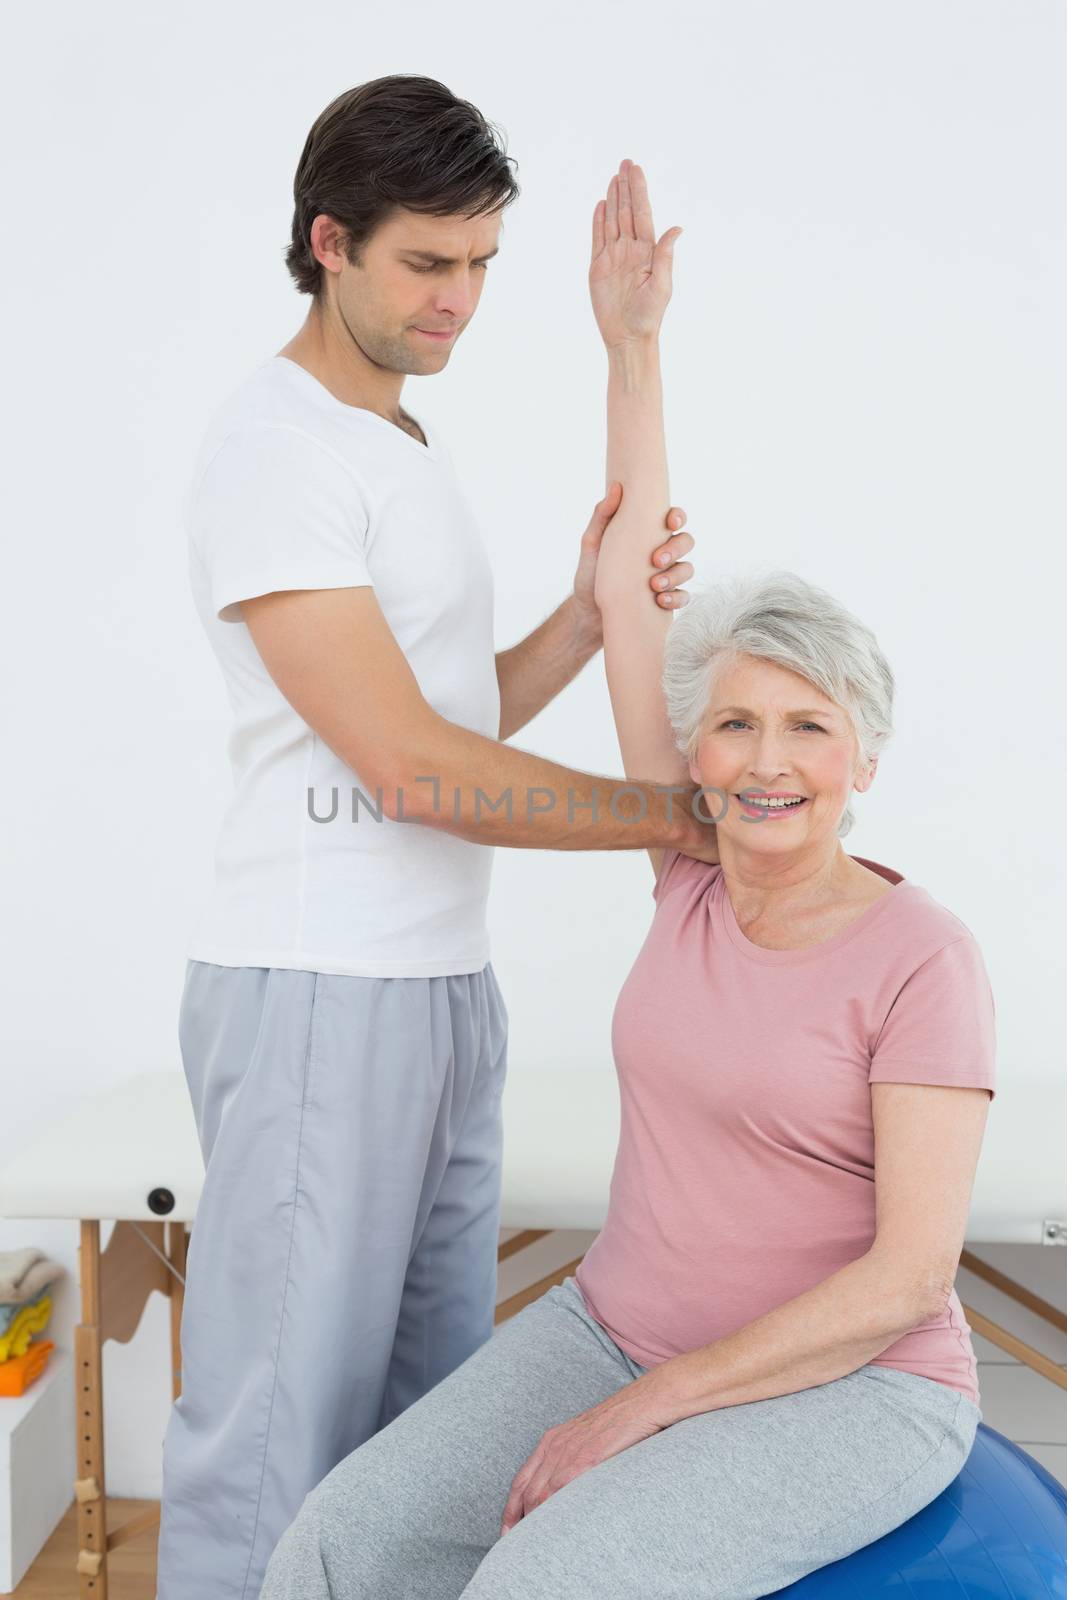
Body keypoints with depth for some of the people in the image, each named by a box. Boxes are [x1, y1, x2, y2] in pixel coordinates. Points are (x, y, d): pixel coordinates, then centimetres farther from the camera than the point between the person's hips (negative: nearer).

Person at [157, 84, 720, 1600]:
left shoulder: (413, 445, 17)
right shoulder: (273, 449, -11)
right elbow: (407, 764, -18)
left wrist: (589, 615, -2)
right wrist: (683, 817, -12)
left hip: (445, 983, 9)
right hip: (315, 995, -8)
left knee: (429, 1408, 14)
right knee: (287, 1433, 0)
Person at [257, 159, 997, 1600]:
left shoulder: (923, 960, -16)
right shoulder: (700, 875, 0)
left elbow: (913, 1274, -18)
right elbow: (628, 597, 0)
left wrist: (645, 1410, -20)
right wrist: (633, 345, 1)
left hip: (844, 1397, -5)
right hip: (621, 1335, 6)